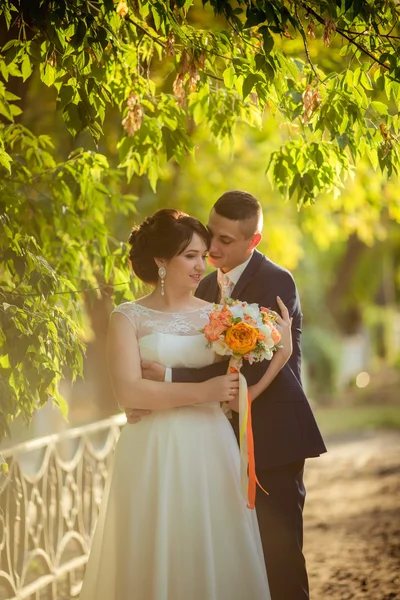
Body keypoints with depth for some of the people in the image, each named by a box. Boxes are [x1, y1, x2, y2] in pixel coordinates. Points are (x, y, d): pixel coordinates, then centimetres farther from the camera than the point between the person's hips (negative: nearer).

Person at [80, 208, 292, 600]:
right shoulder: (129, 318, 0)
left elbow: (238, 395, 3)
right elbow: (128, 392, -13)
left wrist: (281, 353, -11)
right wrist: (202, 393, -15)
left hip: (211, 451, 3)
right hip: (153, 454, -3)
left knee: (213, 554, 6)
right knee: (156, 556, 3)